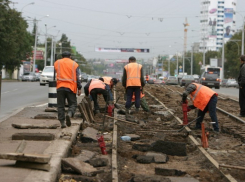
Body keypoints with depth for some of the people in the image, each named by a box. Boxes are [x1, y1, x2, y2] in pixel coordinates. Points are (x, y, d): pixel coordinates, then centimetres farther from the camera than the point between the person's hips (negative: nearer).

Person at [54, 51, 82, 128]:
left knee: (60, 105, 6)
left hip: (60, 87, 1)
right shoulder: (74, 64, 6)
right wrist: (79, 88, 4)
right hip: (71, 87, -1)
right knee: (73, 104, 6)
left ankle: (62, 122, -1)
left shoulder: (57, 63, 9)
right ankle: (69, 114, -23)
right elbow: (77, 78, 2)